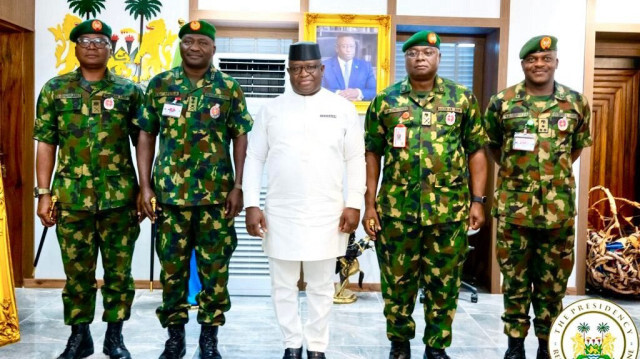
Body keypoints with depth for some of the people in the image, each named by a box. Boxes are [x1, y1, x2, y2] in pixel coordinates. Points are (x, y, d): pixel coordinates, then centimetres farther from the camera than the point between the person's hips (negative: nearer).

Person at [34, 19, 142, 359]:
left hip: (119, 196, 0)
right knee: (77, 271, 10)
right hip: (72, 196, 1)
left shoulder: (129, 91, 4)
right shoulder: (55, 89, 7)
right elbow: (46, 143, 5)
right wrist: (43, 193, 0)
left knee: (118, 270, 7)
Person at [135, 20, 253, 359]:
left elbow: (240, 138, 2)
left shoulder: (229, 88, 2)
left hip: (216, 195, -1)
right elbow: (146, 136, 6)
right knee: (171, 267, 9)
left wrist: (238, 187, -5)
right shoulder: (159, 85, 4)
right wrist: (145, 186, 0)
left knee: (214, 268, 5)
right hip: (169, 193, 1)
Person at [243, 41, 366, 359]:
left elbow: (355, 159, 2)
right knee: (283, 285, 11)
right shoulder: (271, 110, 4)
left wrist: (354, 204, -4)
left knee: (321, 286, 11)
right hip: (281, 213, 1)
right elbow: (254, 159, 4)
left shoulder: (343, 109, 3)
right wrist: (252, 205, -3)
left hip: (327, 213, -1)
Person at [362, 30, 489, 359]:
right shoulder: (385, 101, 4)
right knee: (397, 280, 10)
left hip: (449, 209, 0)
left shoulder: (463, 98, 5)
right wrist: (369, 205, 1)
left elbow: (476, 152, 7)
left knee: (444, 282, 9)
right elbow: (372, 155, 5)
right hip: (396, 209, 0)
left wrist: (478, 200, 0)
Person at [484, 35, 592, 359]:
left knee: (552, 281, 10)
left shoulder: (576, 103, 4)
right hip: (514, 206, -1)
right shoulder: (502, 102, 0)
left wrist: (555, 172, 13)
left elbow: (578, 146, 18)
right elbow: (492, 145, 14)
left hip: (558, 207, 1)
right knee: (515, 279, 7)